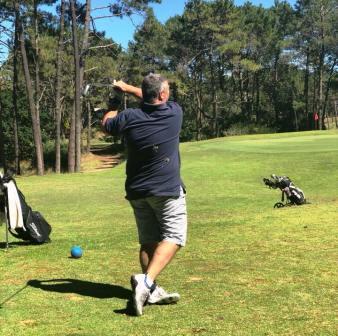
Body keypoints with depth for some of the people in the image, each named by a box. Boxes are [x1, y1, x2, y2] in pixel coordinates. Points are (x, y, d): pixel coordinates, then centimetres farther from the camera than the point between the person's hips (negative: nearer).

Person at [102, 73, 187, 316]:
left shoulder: (129, 117, -6)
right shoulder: (174, 113, -8)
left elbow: (106, 125, 16)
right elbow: (160, 102, 15)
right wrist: (128, 88, 23)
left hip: (137, 191, 4)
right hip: (168, 190, -4)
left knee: (148, 240, 12)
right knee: (173, 237, -2)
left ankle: (151, 291, 11)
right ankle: (146, 280, -21)